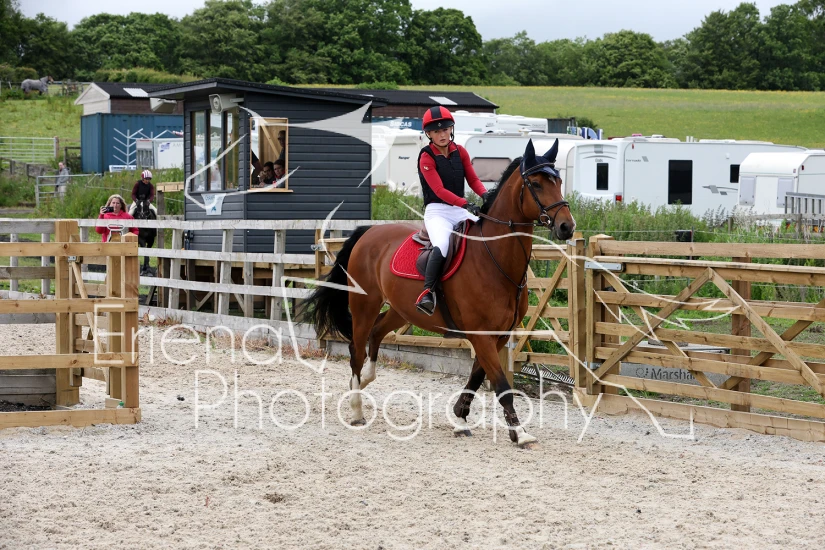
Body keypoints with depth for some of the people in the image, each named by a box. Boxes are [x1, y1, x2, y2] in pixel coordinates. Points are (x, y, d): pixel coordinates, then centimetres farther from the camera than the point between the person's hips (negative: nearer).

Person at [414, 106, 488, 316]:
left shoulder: (460, 152, 10)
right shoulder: (427, 158, -7)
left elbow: (473, 180, 10)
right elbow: (439, 190, -18)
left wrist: (486, 195, -13)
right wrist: (465, 204, -31)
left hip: (461, 210, 6)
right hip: (437, 211, -6)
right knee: (441, 246, -34)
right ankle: (427, 292, -31)